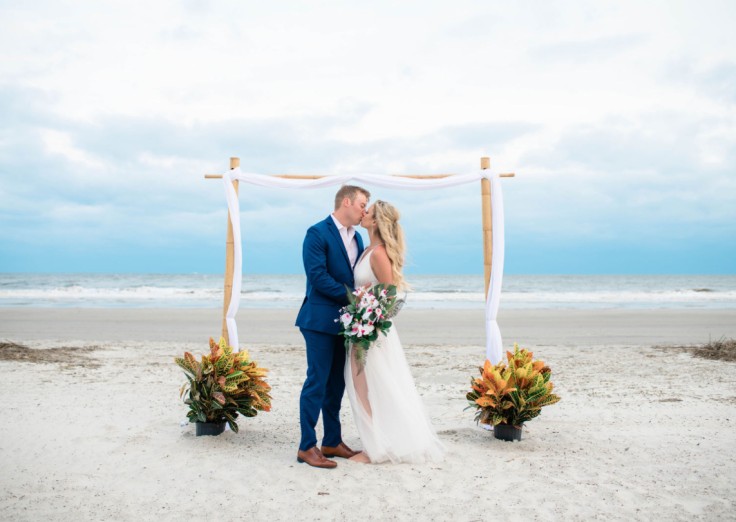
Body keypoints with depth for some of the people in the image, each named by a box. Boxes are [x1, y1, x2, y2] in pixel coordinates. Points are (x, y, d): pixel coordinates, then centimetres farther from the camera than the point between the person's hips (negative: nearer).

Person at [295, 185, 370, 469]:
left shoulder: (356, 238, 15)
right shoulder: (317, 233, -10)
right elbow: (318, 276, -18)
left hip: (346, 321, 8)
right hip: (321, 320, -8)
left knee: (337, 383, 12)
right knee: (317, 382, -5)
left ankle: (333, 442, 21)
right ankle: (307, 446, 3)